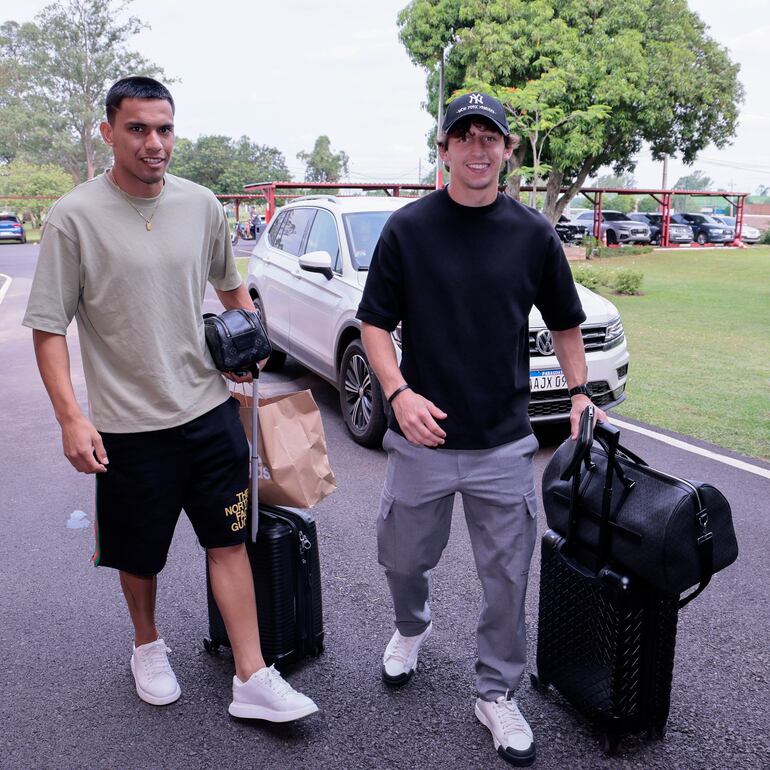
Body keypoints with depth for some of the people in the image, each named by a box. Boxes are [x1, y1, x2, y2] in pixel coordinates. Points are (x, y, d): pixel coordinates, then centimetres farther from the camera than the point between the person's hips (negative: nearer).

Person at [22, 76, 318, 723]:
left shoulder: (202, 205, 3)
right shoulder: (75, 217, -8)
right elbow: (48, 328, -8)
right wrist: (71, 417, -16)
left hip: (211, 408, 3)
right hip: (128, 424, -2)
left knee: (229, 541, 5)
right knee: (139, 554, 14)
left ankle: (252, 680, 15)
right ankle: (148, 646, 42)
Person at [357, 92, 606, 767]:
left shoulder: (534, 234, 2)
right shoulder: (407, 228, -2)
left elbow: (566, 323, 12)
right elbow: (375, 323, -1)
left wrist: (579, 391, 2)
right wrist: (399, 392, -15)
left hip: (505, 444, 1)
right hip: (422, 438, 0)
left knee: (507, 577, 9)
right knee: (403, 558, 16)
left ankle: (497, 694, 31)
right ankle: (412, 628, 50)